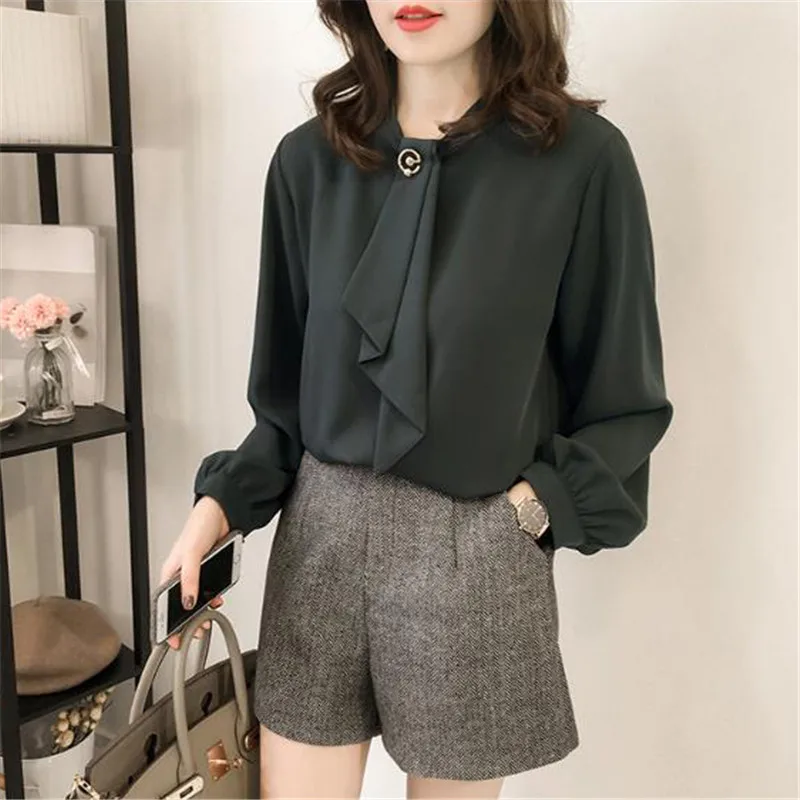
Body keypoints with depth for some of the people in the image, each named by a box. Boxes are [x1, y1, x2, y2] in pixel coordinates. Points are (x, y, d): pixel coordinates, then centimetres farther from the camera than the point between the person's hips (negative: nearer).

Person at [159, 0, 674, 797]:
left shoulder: (582, 157, -9)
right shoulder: (309, 158, 1)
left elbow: (623, 403, -1)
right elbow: (285, 389, 7)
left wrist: (533, 507, -11)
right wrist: (221, 502, -6)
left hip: (477, 553, -2)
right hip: (321, 536, 3)